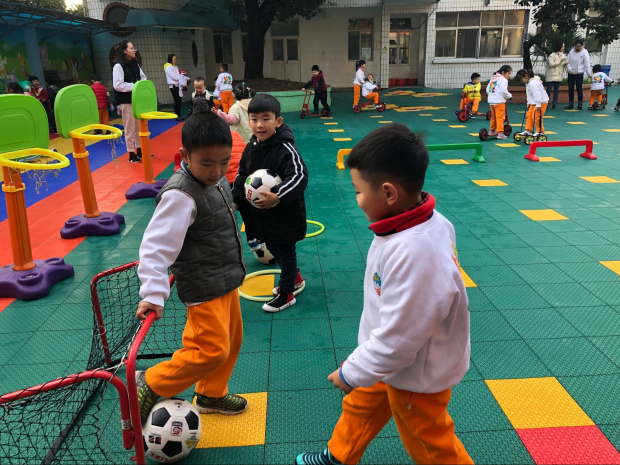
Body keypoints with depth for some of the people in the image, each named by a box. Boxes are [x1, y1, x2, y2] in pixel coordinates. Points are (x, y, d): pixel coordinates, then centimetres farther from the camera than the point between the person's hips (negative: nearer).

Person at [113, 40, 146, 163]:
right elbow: (117, 85, -19)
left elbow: (143, 78, 18)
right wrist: (134, 86, -21)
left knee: (140, 127, 14)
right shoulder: (118, 66, -12)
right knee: (130, 128, 1)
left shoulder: (135, 64, 9)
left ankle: (139, 151, 26)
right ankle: (132, 154, 10)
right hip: (126, 101, -7)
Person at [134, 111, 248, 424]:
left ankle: (212, 394, 41)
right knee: (212, 350, -9)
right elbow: (155, 245, -27)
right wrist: (154, 293, -31)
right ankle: (149, 385, 11)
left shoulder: (216, 181, 3)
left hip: (227, 281, 9)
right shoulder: (180, 196, -25)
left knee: (231, 340, 19)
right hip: (204, 289, -9)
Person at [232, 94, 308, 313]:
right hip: (261, 214, 8)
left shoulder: (286, 148, -23)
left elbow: (299, 176, -32)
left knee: (286, 251, 9)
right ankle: (295, 278, 46)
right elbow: (242, 174, 13)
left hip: (285, 215, -8)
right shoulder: (251, 147, 1)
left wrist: (277, 197, -41)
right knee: (272, 248, 23)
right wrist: (236, 198, 8)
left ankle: (286, 293, 27)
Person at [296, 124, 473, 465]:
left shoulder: (412, 254, -41)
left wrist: (352, 373, -16)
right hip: (399, 354, 9)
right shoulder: (426, 222, -12)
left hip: (416, 375, -9)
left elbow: (396, 340, -32)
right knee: (360, 405, 29)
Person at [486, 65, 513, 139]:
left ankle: (492, 131, 29)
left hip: (491, 101, 8)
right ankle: (500, 133, -10)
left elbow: (487, 89, 17)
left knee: (493, 117, 19)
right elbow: (503, 91, -19)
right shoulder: (503, 80, -9)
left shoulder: (492, 79, 17)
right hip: (499, 101, -8)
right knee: (500, 117, -7)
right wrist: (509, 96, -4)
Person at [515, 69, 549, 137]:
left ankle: (540, 131, 5)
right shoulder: (528, 83, 10)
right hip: (534, 102, 10)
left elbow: (537, 94, -28)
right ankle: (528, 130, 14)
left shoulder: (534, 83, -24)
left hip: (541, 102, -10)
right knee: (529, 115, 9)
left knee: (536, 117, -8)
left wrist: (538, 105, -29)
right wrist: (529, 103, 19)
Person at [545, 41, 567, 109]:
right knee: (549, 90, -5)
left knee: (556, 91, 5)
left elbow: (563, 66, 19)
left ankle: (554, 104, 8)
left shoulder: (563, 55, 13)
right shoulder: (552, 55, -8)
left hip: (559, 76, 6)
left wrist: (565, 64, -4)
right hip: (551, 76, -6)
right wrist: (560, 61, -17)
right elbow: (551, 64, -17)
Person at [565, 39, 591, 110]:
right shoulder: (571, 51, 3)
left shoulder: (584, 52, -7)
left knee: (579, 89, -4)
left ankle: (580, 104, 1)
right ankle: (571, 104, 15)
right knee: (570, 89, 7)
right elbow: (567, 61, 5)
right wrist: (569, 69, -11)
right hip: (571, 73, 4)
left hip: (579, 74, -4)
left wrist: (589, 74, -18)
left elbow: (587, 64, -12)